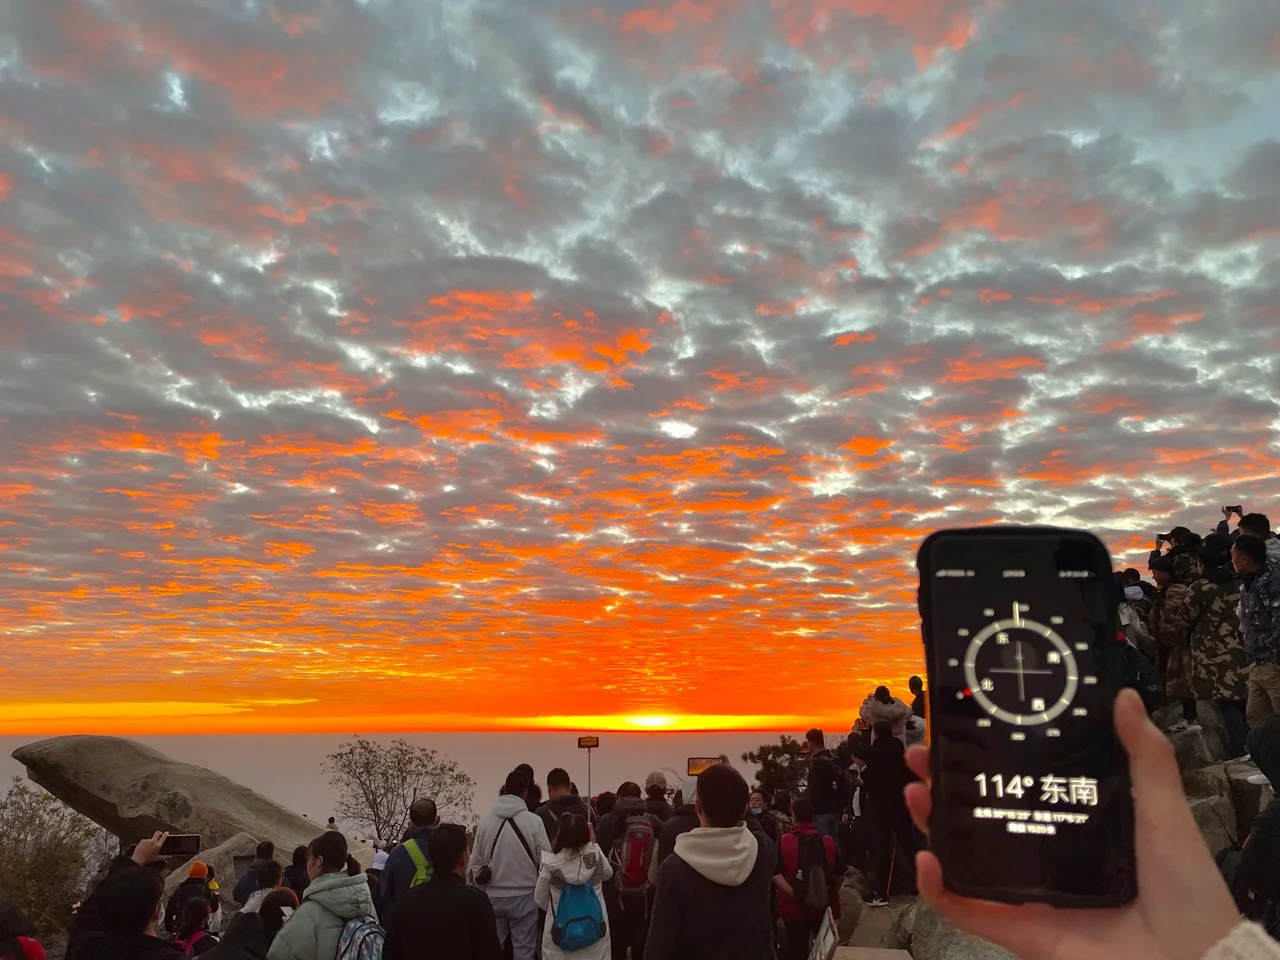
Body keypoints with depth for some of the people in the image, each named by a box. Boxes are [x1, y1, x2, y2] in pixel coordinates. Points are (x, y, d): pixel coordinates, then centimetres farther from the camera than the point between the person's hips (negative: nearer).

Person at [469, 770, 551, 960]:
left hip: (493, 895, 3)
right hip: (524, 895, -3)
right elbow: (545, 860, -10)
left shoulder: (485, 820, -5)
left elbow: (476, 861, 3)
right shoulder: (534, 820, -15)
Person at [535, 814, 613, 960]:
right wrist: (594, 843, 11)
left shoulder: (551, 863, -17)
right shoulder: (596, 856, -13)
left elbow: (540, 898, -2)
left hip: (560, 933, -1)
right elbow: (608, 874, 11)